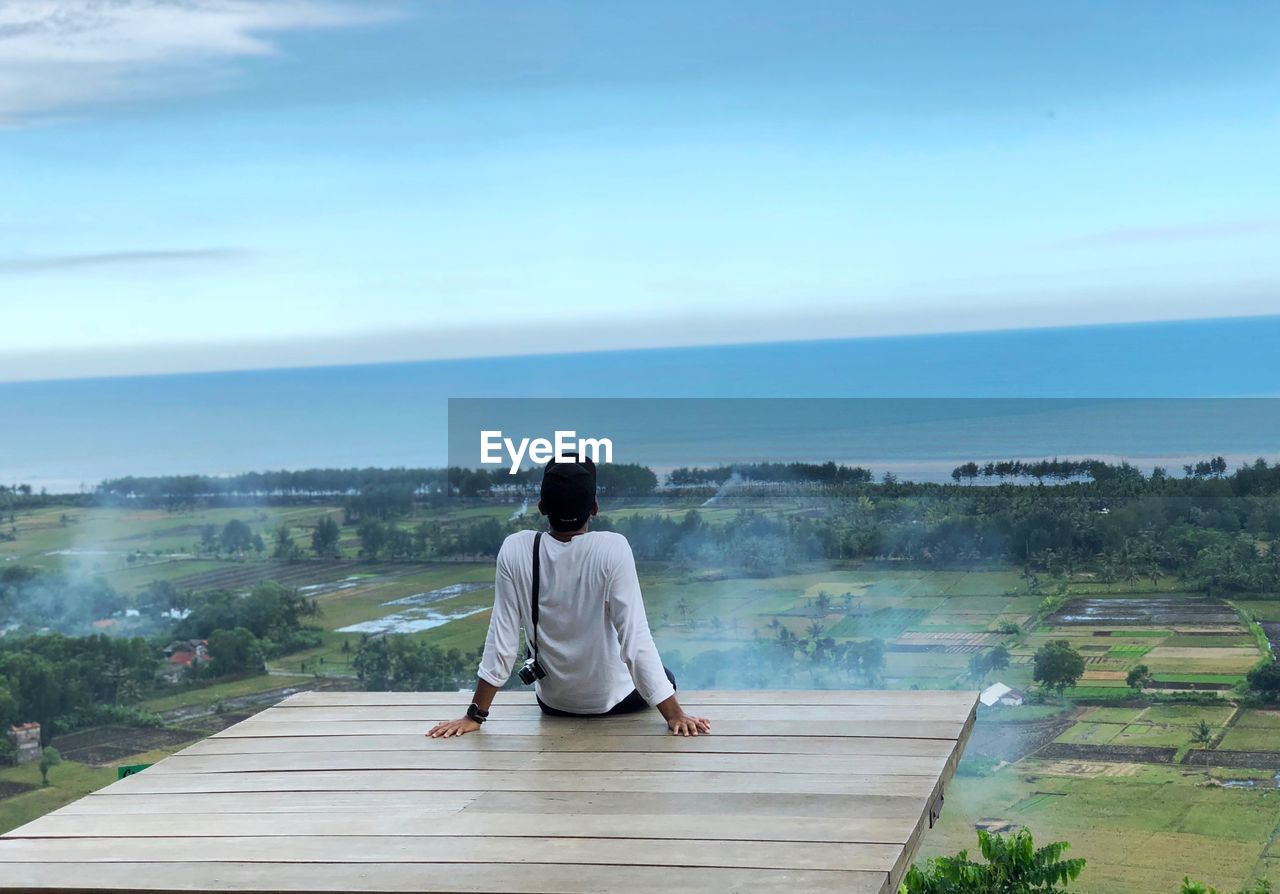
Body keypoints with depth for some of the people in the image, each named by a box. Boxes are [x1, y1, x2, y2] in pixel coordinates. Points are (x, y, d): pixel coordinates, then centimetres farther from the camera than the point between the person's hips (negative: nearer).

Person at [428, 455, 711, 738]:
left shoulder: (515, 550, -18)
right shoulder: (612, 549, -26)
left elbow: (501, 638, -14)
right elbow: (636, 640, -26)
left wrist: (475, 716, -6)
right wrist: (675, 714, -20)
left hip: (553, 702, 3)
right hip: (615, 699, -3)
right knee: (664, 677, 30)